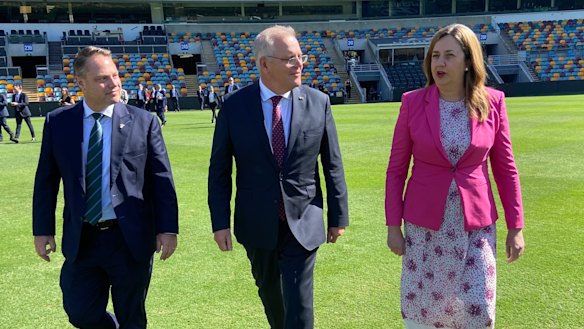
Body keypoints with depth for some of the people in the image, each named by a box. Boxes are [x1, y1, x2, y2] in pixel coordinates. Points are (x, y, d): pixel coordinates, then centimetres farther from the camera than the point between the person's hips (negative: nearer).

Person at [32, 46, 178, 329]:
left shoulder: (143, 122, -4)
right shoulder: (58, 122, 2)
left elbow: (161, 179, -4)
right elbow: (45, 180, 7)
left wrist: (168, 228, -8)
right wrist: (42, 229, 5)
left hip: (131, 239, -2)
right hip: (80, 240, 2)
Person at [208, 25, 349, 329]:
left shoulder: (318, 103, -6)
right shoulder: (234, 106, -7)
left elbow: (332, 165, 0)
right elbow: (219, 170, -2)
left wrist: (338, 216, 3)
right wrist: (220, 222, -4)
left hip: (303, 222, -1)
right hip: (257, 223, 2)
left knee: (299, 304, 0)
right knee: (269, 293, 22)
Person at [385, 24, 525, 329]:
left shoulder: (492, 102, -4)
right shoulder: (413, 102, -6)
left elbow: (505, 168, 3)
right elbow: (396, 169, -1)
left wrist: (515, 226, 2)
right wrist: (393, 226, -3)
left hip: (476, 224, 1)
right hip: (424, 224, 0)